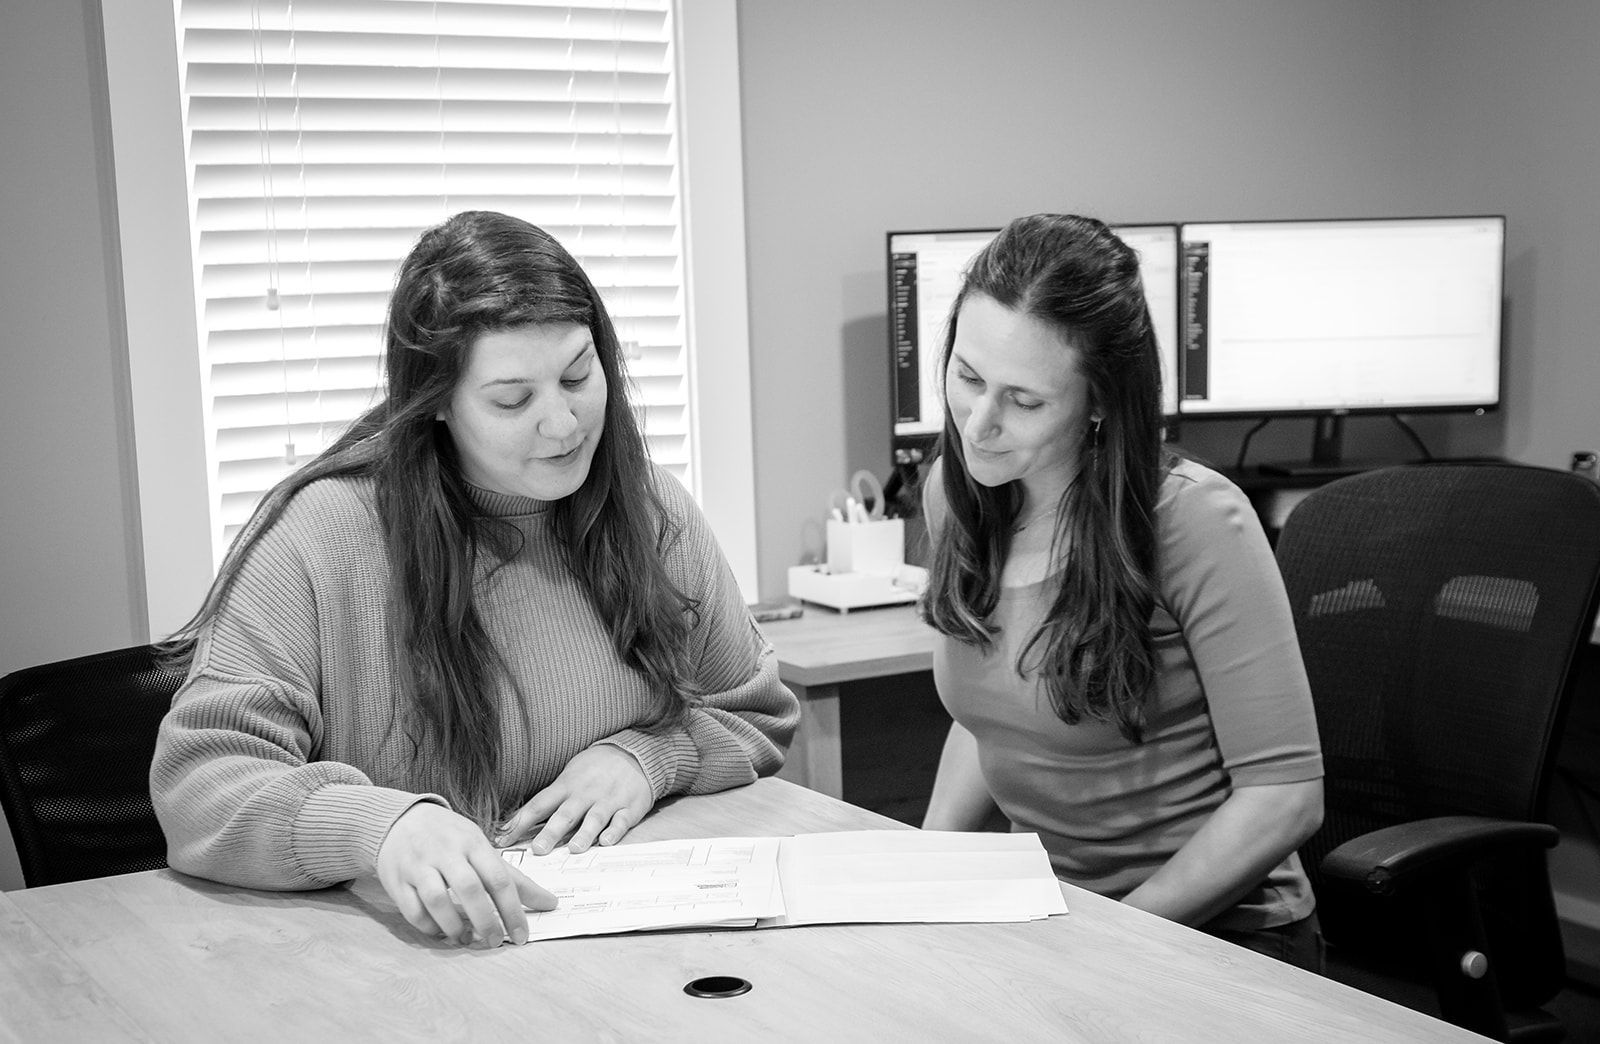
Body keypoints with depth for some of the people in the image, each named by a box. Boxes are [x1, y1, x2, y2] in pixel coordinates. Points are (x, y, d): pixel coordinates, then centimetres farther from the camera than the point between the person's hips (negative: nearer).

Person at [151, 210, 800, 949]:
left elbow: (758, 718, 13)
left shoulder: (653, 515, 2)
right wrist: (376, 823, -35)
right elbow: (196, 779, -16)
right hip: (394, 951, -1)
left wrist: (649, 755, -8)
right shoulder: (322, 536, -12)